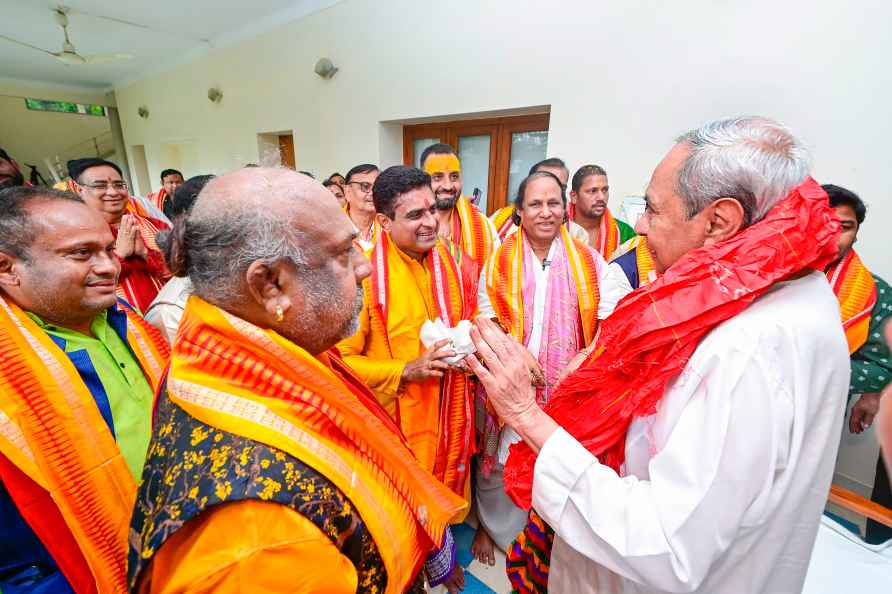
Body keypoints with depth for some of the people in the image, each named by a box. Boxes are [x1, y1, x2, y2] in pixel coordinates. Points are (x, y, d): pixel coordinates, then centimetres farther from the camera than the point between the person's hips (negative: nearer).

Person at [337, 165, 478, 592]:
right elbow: (342, 360, -14)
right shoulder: (365, 271, -18)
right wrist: (406, 370, -23)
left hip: (450, 411, 5)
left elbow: (474, 323, 12)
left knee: (445, 493, 25)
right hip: (397, 419, -4)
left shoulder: (454, 262, -1)